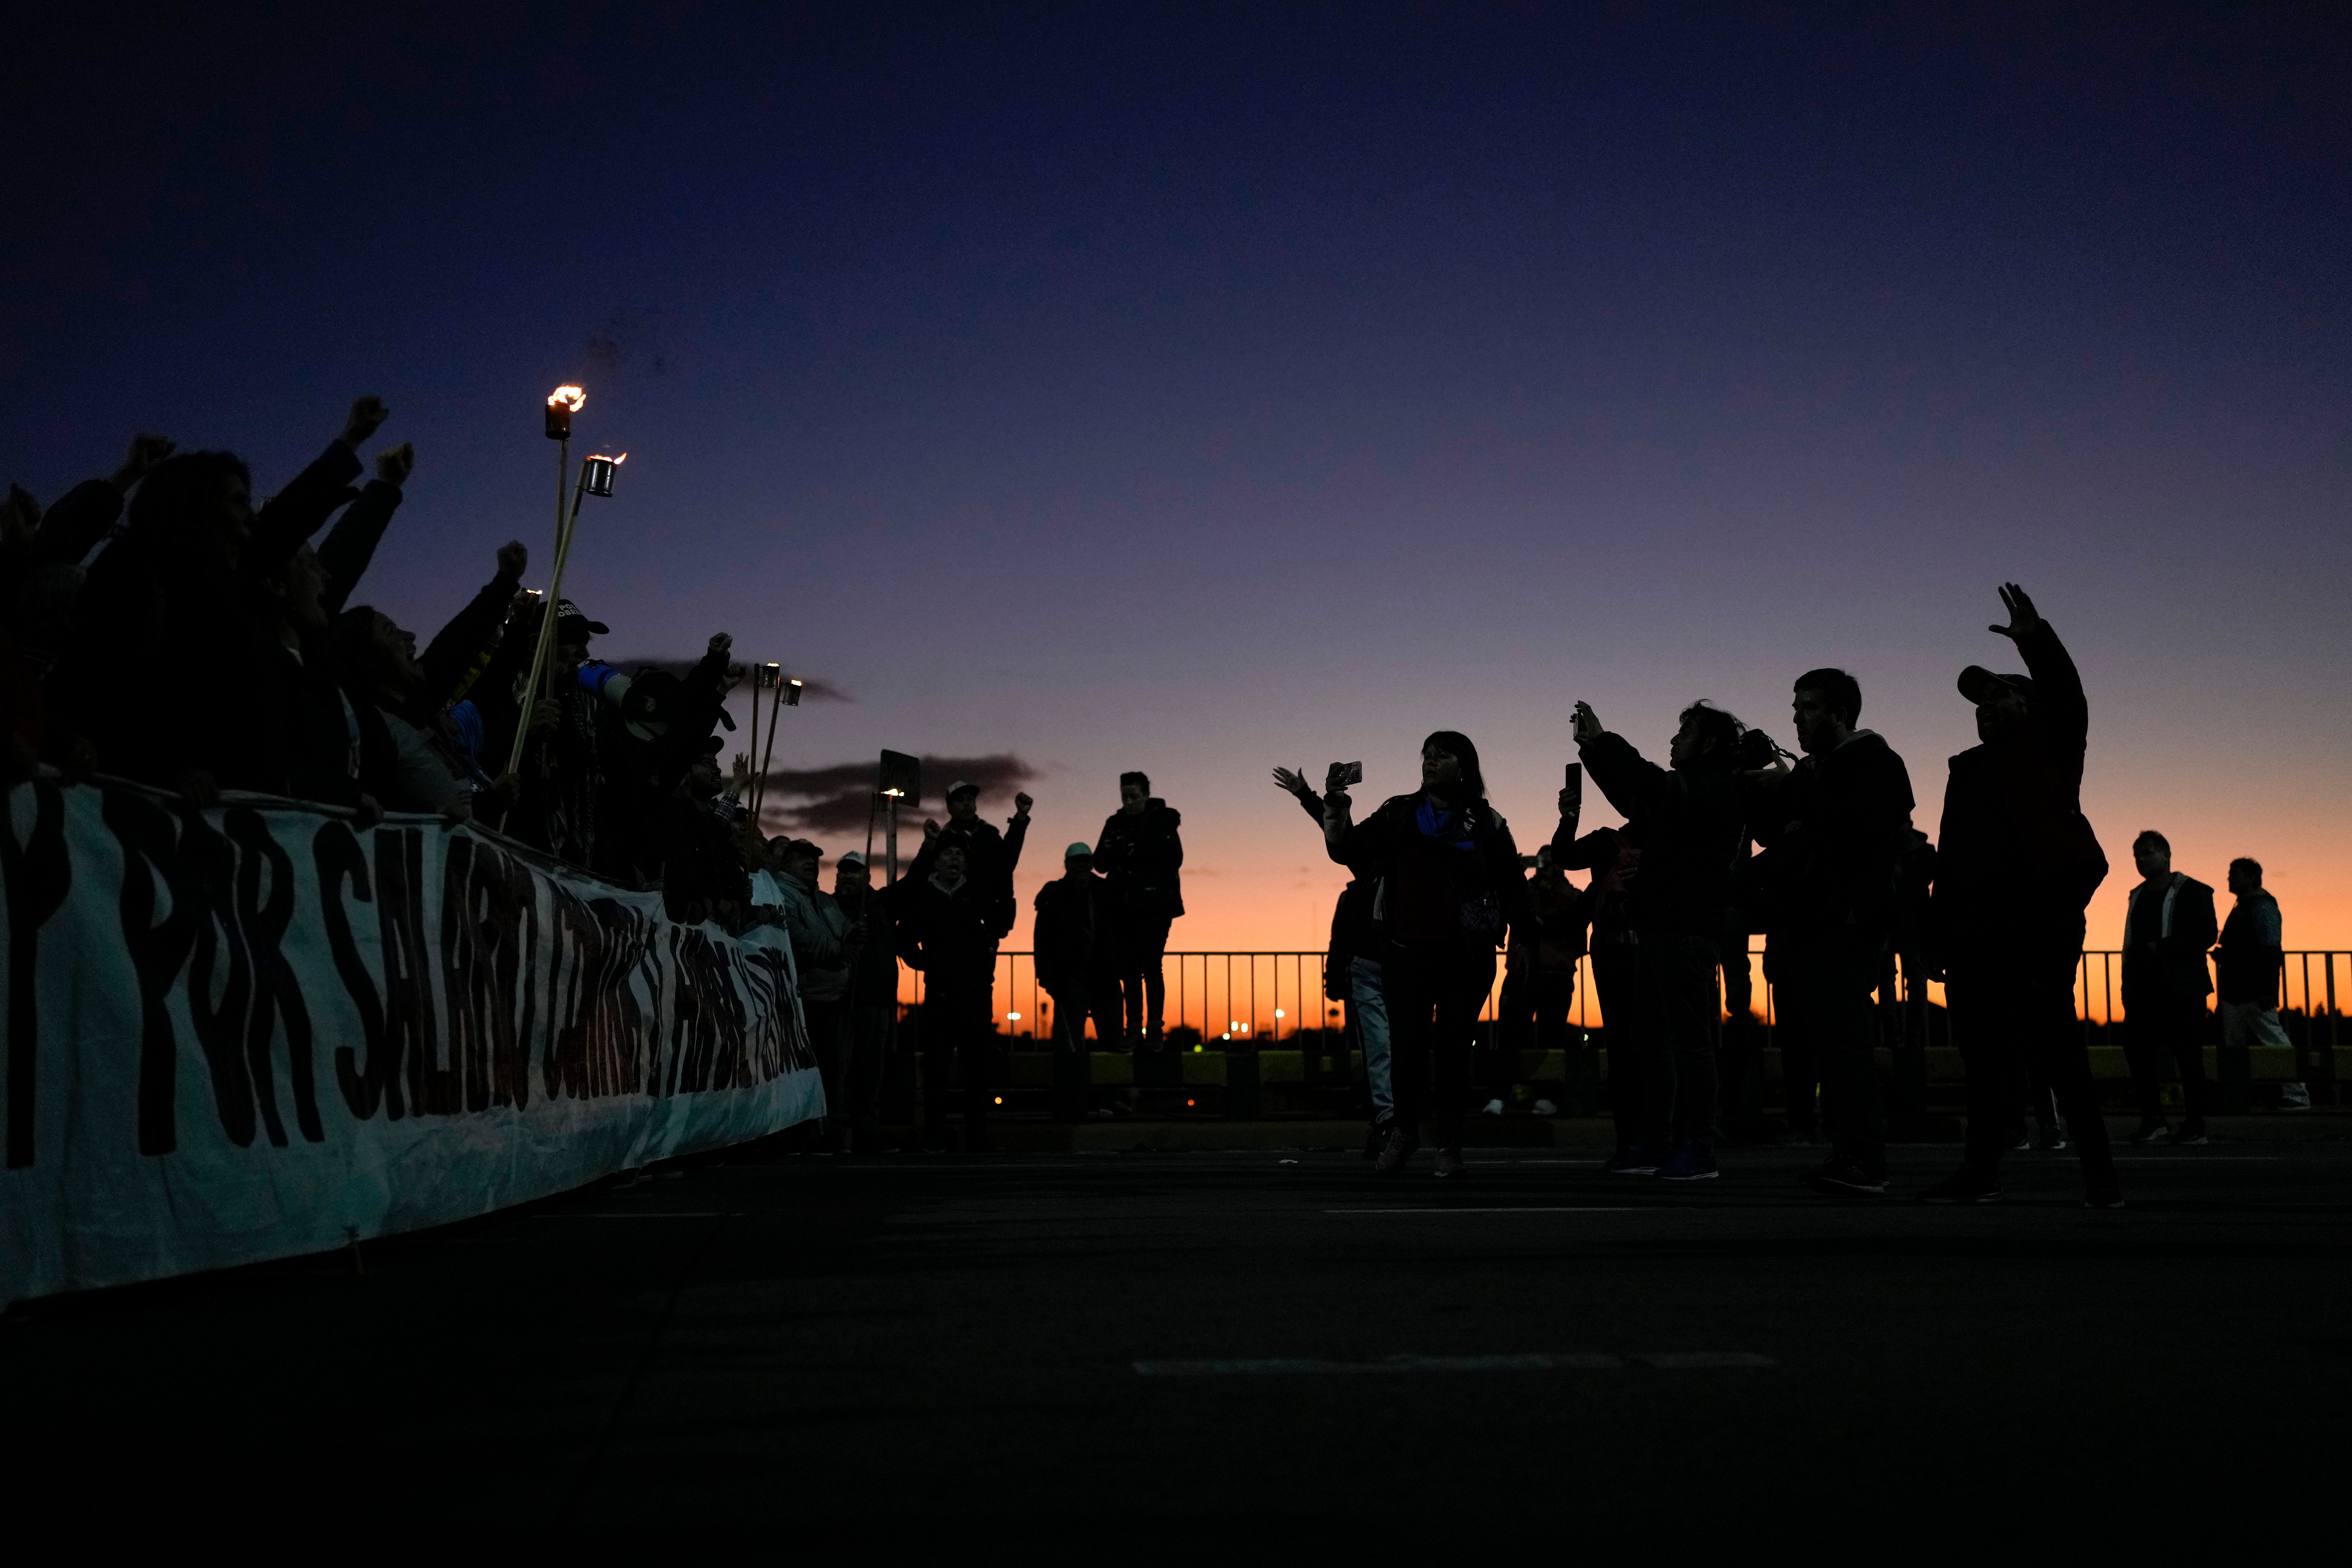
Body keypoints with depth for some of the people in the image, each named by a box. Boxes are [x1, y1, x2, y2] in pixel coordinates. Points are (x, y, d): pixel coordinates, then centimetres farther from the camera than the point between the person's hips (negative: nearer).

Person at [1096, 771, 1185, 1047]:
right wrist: (1111, 850, -11)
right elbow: (1101, 864, 10)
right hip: (1125, 906, 4)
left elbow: (1175, 859, -11)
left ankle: (1155, 1029, -6)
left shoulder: (1163, 821, 0)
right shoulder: (1116, 824, 12)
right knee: (1129, 968, 1)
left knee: (1151, 966, -9)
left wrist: (1140, 850, -18)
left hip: (1155, 903, -4)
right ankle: (1134, 1029, 5)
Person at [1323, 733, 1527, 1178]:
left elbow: (1512, 887, 8)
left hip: (1466, 958, -1)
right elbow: (1346, 849, 1)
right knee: (1407, 1045, -4)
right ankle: (1405, 1129, 18)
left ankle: (1449, 1145, 15)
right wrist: (1335, 804, -14)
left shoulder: (1487, 824, 5)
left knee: (1453, 1048, 3)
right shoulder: (1398, 815, 7)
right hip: (1407, 953, 1)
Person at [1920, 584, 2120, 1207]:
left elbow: (2066, 693, -10)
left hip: (2041, 915, -5)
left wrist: (2035, 639, -23)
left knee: (2052, 1039, -10)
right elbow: (1949, 857, 17)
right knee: (1983, 1049, 3)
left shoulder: (2051, 744, 11)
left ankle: (2099, 1172, -5)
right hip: (1976, 926, 5)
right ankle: (1981, 1172, 5)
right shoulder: (1968, 768, 22)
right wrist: (1936, 934, 11)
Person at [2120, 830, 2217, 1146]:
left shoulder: (2192, 892, 0)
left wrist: (2161, 948, -18)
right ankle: (2153, 1122, 6)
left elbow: (2206, 935, -11)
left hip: (2182, 988, -6)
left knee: (2188, 1055, -5)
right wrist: (2129, 983, 10)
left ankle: (2195, 1125, 1)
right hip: (2142, 987, 6)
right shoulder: (2138, 896, 20)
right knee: (2137, 1049, -1)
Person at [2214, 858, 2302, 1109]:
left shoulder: (2262, 907, -11)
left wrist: (2267, 991, -25)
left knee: (2274, 1041, -9)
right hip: (2234, 992, 10)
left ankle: (2297, 1095, -7)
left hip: (2253, 992, -10)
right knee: (2233, 1045, 10)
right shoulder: (2243, 907, 20)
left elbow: (2271, 950, -19)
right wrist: (2222, 954, 10)